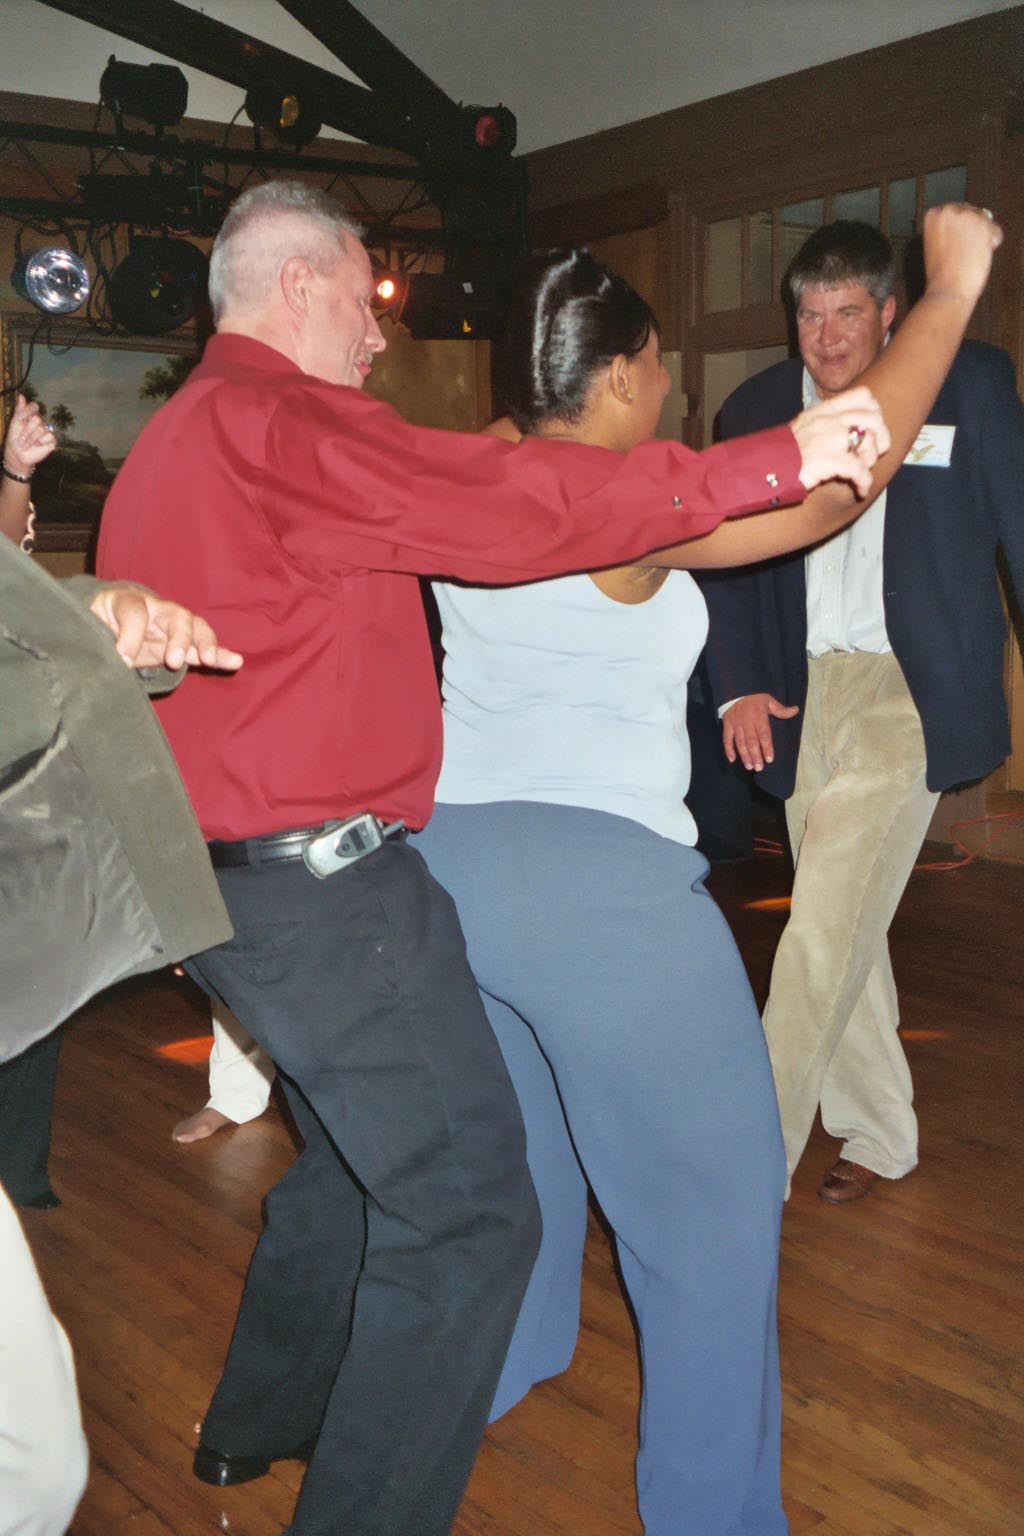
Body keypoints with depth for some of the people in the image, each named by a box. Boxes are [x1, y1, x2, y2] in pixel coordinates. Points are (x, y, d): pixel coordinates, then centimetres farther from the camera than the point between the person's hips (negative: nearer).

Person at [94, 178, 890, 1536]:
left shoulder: (168, 443, 17)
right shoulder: (276, 422, -15)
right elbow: (519, 507, -22)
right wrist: (776, 459, -19)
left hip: (226, 874, 11)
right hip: (322, 880, -11)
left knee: (363, 1152, 27)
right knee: (463, 1209, -3)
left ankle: (258, 1421, 43)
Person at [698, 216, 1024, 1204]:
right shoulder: (755, 408, 9)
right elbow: (722, 562, 10)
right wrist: (737, 689, -3)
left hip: (907, 689, -4)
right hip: (800, 696, 5)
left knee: (824, 929, -12)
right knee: (845, 928, 12)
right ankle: (881, 1135, 28)